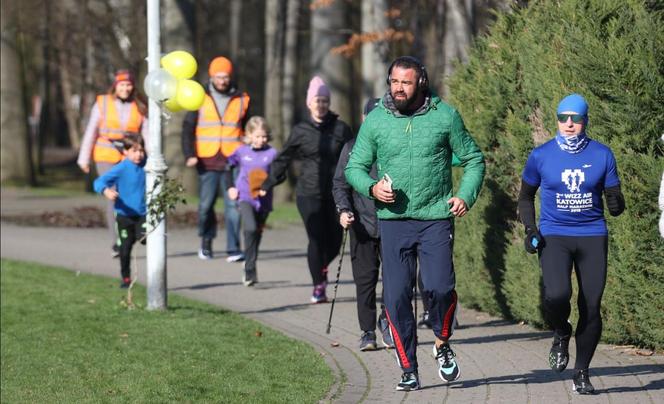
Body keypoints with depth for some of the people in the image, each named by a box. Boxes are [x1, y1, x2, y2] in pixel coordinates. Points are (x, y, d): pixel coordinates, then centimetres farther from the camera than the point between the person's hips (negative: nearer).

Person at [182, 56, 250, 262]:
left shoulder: (241, 100, 8)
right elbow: (188, 128, 5)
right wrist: (190, 154, -7)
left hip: (233, 162, 0)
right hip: (207, 161, 0)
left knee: (233, 204, -8)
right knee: (206, 204, 3)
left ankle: (233, 249, -8)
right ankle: (206, 241, 25)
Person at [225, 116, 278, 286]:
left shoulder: (271, 153, -3)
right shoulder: (242, 152, 1)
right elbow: (228, 166, 16)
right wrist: (230, 187, 7)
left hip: (263, 199, 1)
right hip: (245, 197, -1)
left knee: (257, 234, 12)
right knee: (250, 229, -22)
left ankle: (249, 272, 30)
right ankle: (250, 271, -19)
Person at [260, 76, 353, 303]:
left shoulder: (340, 129, 4)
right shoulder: (301, 131, 4)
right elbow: (283, 159, 13)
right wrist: (268, 184, 15)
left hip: (335, 193, 1)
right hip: (309, 193, -1)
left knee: (334, 240, 2)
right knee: (317, 239, -8)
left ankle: (322, 267, 36)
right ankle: (318, 286, 6)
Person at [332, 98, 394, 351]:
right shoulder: (353, 148, 7)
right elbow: (340, 183, 7)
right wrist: (343, 209, -9)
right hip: (363, 224, 0)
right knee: (365, 279, 1)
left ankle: (386, 318, 17)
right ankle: (367, 332, 10)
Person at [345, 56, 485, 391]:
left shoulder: (445, 116, 0)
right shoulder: (376, 120, 3)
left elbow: (474, 160, 8)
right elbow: (354, 167, 9)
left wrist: (466, 195, -8)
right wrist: (372, 188, -11)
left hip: (436, 218, -2)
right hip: (393, 221, 2)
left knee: (439, 287, -16)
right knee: (396, 296, -1)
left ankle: (442, 344, 15)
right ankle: (408, 371, 11)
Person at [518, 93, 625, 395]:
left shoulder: (602, 155, 2)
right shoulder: (541, 155, 1)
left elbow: (614, 198, 7)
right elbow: (526, 196, 14)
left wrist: (616, 204, -18)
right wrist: (530, 229, -1)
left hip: (592, 236, 1)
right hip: (553, 235, -1)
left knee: (591, 307, -1)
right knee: (556, 295, -24)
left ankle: (581, 371, 15)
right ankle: (561, 335, 10)